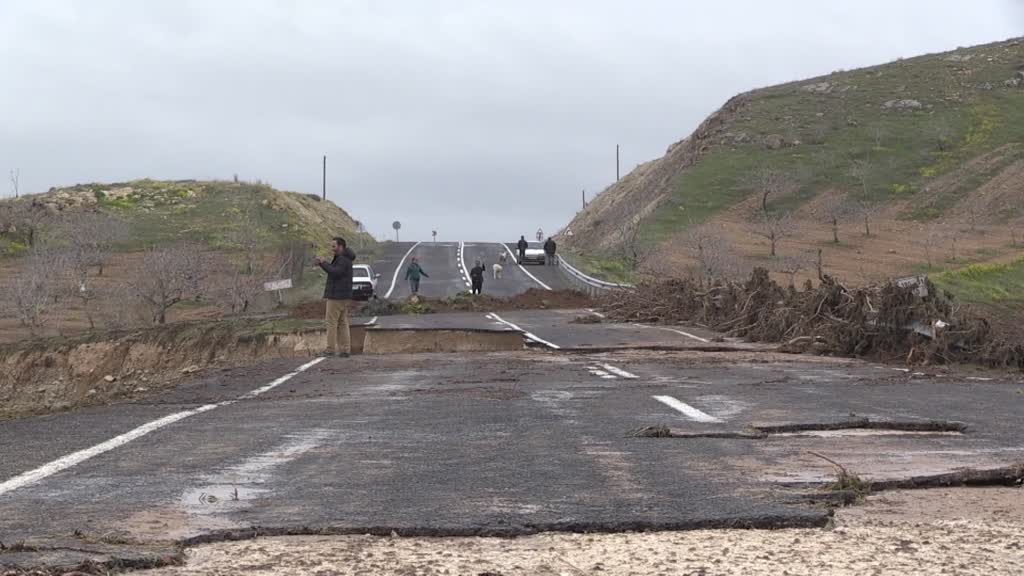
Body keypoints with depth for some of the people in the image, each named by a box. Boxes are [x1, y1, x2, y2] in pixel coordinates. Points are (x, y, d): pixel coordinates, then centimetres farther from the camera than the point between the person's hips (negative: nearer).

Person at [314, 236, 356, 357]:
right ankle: (345, 350, 6)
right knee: (342, 323, 8)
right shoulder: (343, 258, 18)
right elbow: (334, 271, 20)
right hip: (343, 296, 10)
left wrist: (324, 262, -17)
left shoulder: (343, 259, -15)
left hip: (337, 296, -10)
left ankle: (331, 349, -3)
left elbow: (335, 273, -26)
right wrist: (323, 263, 6)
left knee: (331, 321, -4)